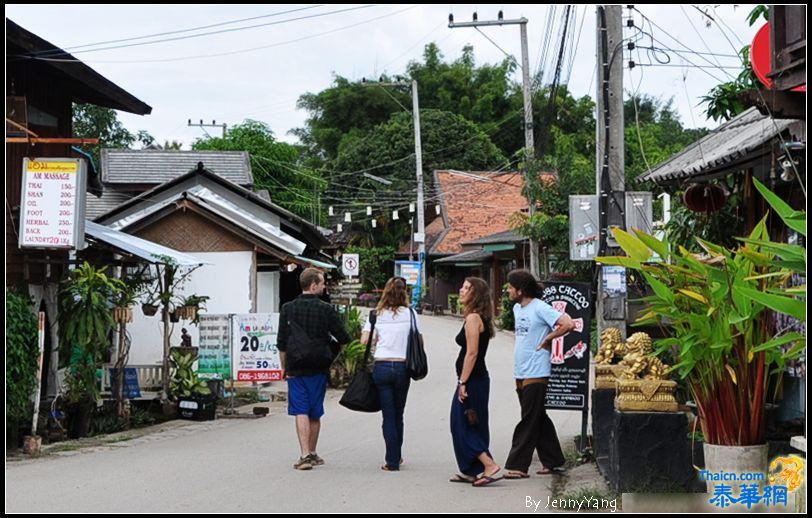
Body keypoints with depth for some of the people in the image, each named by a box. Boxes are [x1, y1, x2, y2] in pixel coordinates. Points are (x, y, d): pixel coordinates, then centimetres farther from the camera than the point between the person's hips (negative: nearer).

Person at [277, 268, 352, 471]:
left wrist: (284, 368, 12)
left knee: (301, 412, -3)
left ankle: (305, 455, -14)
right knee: (315, 413, 11)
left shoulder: (288, 309, 1)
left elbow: (281, 343, 3)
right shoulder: (325, 309, -5)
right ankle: (312, 453, 22)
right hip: (318, 368, 0)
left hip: (295, 368, 0)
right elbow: (343, 339, 0)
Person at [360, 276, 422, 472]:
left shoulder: (377, 314, 2)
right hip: (402, 367, 0)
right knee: (398, 414, 15)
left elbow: (364, 341, -2)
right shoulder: (410, 314, 1)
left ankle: (392, 461, 2)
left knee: (388, 415, 4)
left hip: (381, 366, 0)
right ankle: (396, 456, 26)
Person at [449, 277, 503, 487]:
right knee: (472, 427, 14)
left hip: (472, 381, -10)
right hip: (478, 380, 10)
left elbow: (472, 353, -21)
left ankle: (489, 465, -10)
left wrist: (462, 383, -20)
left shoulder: (473, 318, -15)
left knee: (462, 426, -5)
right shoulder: (480, 318, 14)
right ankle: (470, 472, 19)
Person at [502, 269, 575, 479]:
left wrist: (547, 339, -12)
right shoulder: (517, 308, 13)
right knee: (539, 420, 14)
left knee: (529, 421, -5)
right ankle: (552, 462, 22)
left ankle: (518, 466, -4)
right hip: (521, 373, 9)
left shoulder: (540, 308, -14)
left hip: (536, 374, -9)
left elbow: (568, 324, -22)